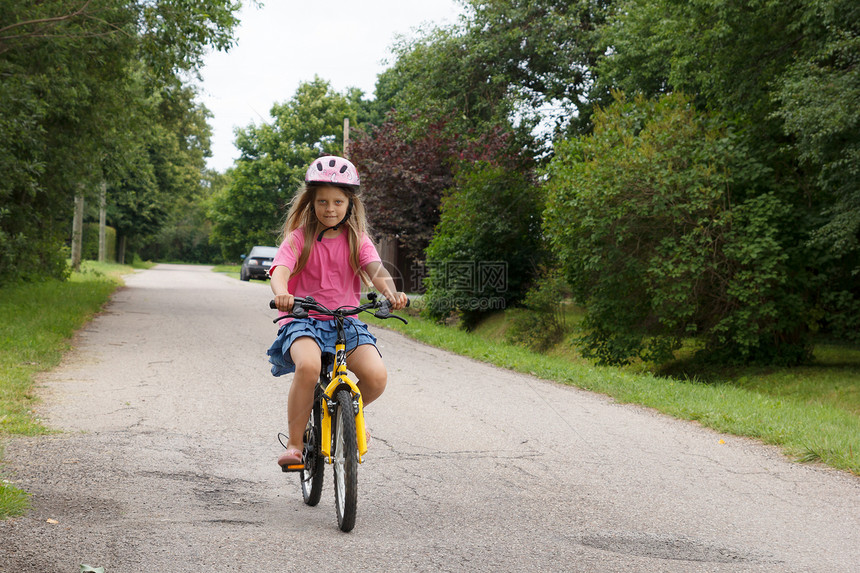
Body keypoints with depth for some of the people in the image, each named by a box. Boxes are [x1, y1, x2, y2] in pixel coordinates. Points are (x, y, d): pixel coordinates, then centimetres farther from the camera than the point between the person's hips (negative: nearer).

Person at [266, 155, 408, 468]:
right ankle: (294, 443, -18)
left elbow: (376, 269, -10)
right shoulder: (299, 237, 2)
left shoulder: (356, 239, 8)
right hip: (303, 319, -2)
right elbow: (280, 270, -16)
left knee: (376, 376, -23)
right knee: (309, 366, -37)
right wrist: (282, 293, -41)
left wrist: (391, 292, -34)